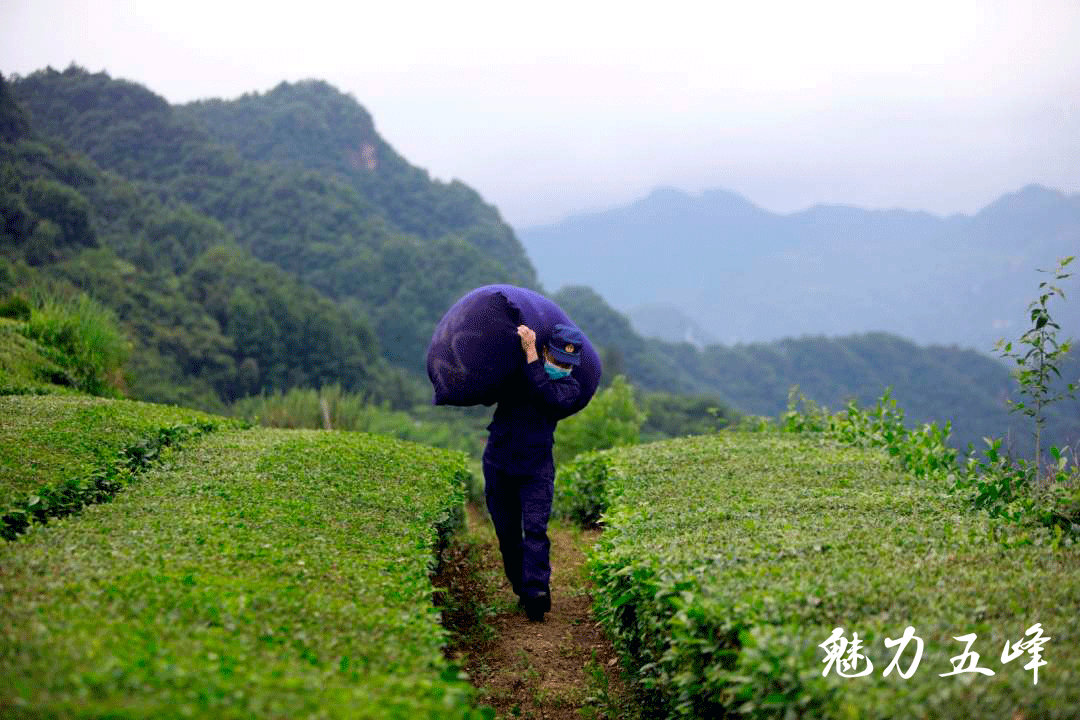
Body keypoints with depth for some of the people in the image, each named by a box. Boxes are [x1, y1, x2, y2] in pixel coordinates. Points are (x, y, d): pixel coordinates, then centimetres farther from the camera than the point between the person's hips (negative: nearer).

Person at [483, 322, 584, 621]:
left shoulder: (570, 388, -3)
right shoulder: (513, 369, 1)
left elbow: (546, 395, -24)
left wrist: (530, 352, -26)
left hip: (536, 467, -2)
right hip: (499, 463, 2)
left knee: (535, 528, -17)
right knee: (507, 533, 6)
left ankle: (537, 591, -24)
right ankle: (522, 588, 18)